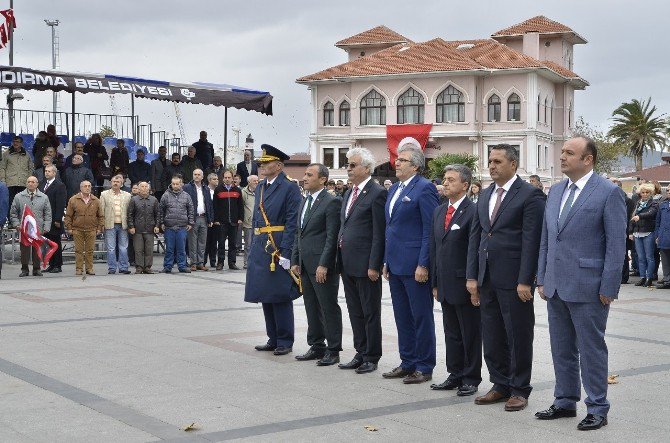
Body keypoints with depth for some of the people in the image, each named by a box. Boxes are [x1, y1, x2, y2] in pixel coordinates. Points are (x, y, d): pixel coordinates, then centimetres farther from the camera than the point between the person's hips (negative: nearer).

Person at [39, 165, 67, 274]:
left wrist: (58, 220, -17)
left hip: (54, 220, -7)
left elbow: (61, 204, -13)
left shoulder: (60, 186, -8)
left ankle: (57, 265, 7)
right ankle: (51, 264, 16)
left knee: (56, 243, 1)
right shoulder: (42, 184, 14)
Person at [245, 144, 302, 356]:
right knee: (265, 296, 11)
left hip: (279, 248, -8)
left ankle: (285, 342, 6)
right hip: (260, 247, 8)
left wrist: (285, 253, -18)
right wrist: (253, 247, 14)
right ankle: (273, 339, 21)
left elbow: (292, 222, -13)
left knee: (281, 296, -3)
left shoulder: (289, 188, -8)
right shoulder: (261, 187, 15)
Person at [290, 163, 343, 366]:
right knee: (312, 308, 13)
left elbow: (332, 237, -15)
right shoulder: (305, 202, 15)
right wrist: (295, 260, 14)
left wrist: (323, 265, -19)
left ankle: (333, 350, 5)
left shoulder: (331, 202, -11)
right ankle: (316, 347, 22)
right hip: (305, 266, 8)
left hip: (322, 266, -8)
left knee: (329, 308, -1)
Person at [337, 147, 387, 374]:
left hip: (365, 264, -8)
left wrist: (374, 265, -18)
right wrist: (339, 259, 13)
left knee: (370, 313, 2)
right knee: (355, 312, 14)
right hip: (347, 262, 8)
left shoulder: (377, 194, -12)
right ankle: (361, 353, 24)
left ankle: (371, 358, 11)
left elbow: (379, 234, -15)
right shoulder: (349, 193, 15)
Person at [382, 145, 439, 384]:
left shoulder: (425, 189, -11)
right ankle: (408, 362, 23)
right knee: (402, 317, 14)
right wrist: (387, 261, 17)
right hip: (396, 264, 9)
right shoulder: (394, 189, 16)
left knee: (421, 317, 1)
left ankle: (424, 367, 9)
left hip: (415, 265, -9)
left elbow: (430, 230, -15)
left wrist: (423, 265, -18)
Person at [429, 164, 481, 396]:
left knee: (470, 334, 4)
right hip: (445, 286, 7)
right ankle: (455, 375, 24)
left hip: (464, 286, -7)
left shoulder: (473, 212, -12)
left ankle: (471, 379, 13)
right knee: (451, 333, 14)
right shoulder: (439, 211, 12)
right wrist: (435, 283, 13)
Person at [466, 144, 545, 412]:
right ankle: (501, 386, 24)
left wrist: (525, 280, -17)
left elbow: (531, 241, -13)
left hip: (514, 279, -7)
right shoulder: (485, 196, 14)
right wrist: (472, 276, 7)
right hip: (487, 278, 7)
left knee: (518, 337, 3)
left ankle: (519, 390, 14)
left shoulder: (530, 195, -8)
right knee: (491, 337, 12)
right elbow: (475, 236, 14)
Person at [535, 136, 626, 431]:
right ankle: (565, 402, 28)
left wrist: (608, 288, -13)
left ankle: (597, 409, 14)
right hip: (556, 286, 7)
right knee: (561, 349, 15)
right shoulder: (555, 191, 11)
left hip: (587, 288, -6)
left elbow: (616, 244, -11)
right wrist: (542, 279, 11)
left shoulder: (609, 193, -9)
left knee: (591, 349, 3)